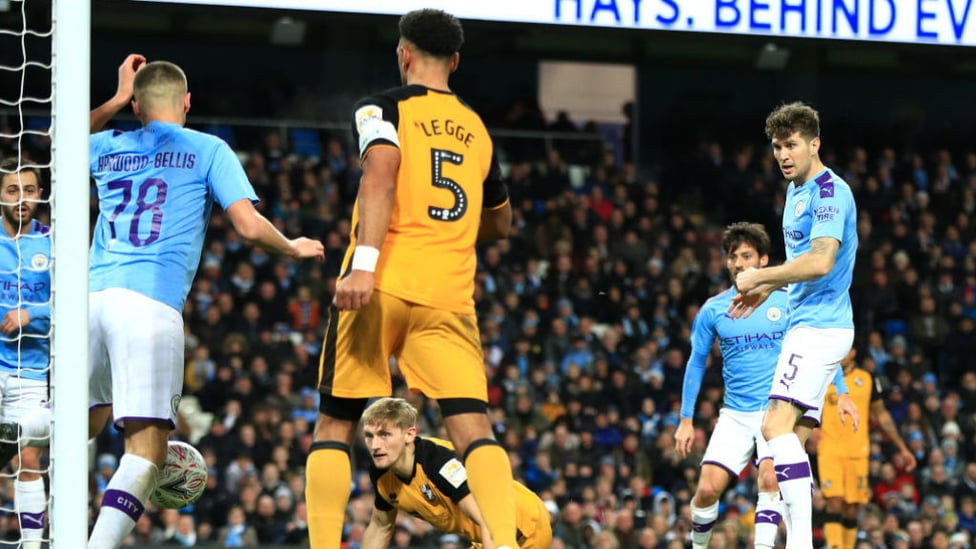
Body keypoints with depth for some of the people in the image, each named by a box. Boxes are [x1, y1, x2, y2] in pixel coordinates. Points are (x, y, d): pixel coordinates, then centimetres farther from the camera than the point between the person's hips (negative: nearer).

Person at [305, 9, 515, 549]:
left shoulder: (382, 108, 4)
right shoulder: (476, 129, 19)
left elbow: (381, 175, -16)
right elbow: (500, 223, 32)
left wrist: (363, 262, -25)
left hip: (381, 285, -3)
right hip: (449, 294, 3)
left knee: (333, 425, 7)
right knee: (473, 429, -5)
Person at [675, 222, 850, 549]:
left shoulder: (787, 301, 0)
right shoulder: (713, 310, 4)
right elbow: (696, 363, 13)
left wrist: (841, 393, 0)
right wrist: (686, 420, 11)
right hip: (735, 415, 2)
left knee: (770, 479, -25)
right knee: (708, 488, -10)